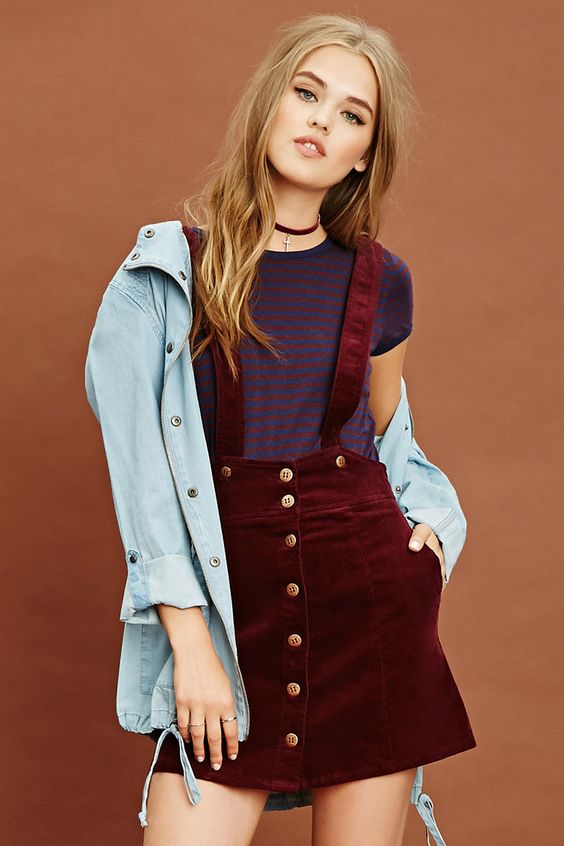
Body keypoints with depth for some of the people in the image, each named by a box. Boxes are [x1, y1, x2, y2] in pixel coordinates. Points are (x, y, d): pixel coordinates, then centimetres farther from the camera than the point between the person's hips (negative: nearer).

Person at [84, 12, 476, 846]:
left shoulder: (378, 280, 6)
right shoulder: (171, 270, -1)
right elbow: (145, 472, -5)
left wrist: (424, 530, 6)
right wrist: (190, 644, -10)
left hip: (371, 598, 2)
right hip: (232, 601, -1)